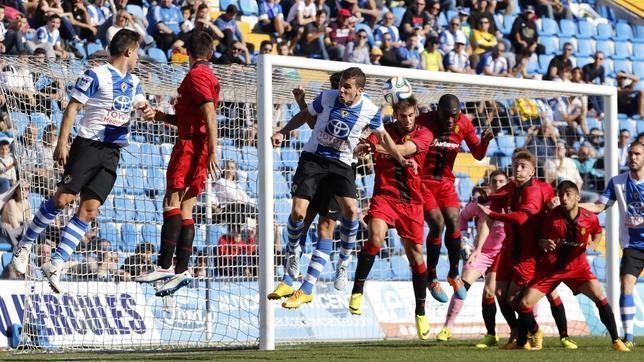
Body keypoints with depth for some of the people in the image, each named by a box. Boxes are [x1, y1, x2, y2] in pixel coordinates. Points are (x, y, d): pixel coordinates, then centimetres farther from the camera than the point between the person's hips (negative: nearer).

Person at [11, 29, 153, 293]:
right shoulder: (96, 75, -7)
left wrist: (147, 112, -2)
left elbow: (142, 106, 23)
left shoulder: (133, 82, 16)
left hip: (112, 153, 6)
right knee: (63, 199, -10)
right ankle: (24, 246, 8)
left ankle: (56, 264, -4)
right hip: (88, 145, -6)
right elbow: (72, 107, -8)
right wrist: (62, 142, -14)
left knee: (89, 210, -5)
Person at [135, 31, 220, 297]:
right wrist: (166, 117, 18)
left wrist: (213, 152, -24)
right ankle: (181, 270, 2)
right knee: (185, 210, 6)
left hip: (190, 145, -9)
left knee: (172, 201, -13)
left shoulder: (196, 75, -8)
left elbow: (210, 113, -18)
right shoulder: (210, 76, 21)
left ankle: (165, 265, -21)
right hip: (200, 145, 9)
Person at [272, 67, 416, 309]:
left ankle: (343, 263, 1)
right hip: (313, 157, -1)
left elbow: (382, 136, 10)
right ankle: (292, 251, 18)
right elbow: (305, 115, 7)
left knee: (351, 210, -19)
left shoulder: (370, 110, -8)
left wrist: (400, 158, 1)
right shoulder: (327, 97, -10)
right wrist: (283, 132, -2)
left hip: (342, 163, 1)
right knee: (298, 211, -13)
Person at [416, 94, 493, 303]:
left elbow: (478, 155, 5)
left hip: (445, 181, 4)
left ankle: (454, 275, 5)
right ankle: (431, 278, -2)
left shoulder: (464, 124, -4)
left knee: (453, 221, -14)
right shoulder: (424, 122, -18)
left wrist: (485, 141, -15)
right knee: (437, 223, -17)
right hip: (422, 180, -4)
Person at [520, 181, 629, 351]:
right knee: (525, 303, -8)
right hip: (550, 268, 0)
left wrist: (593, 244, -10)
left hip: (577, 267, 0)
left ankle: (616, 340, -6)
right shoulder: (551, 217, -16)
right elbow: (540, 241, -4)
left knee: (600, 298, -19)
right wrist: (544, 243, -28)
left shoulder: (590, 218, -12)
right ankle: (521, 341, 16)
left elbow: (598, 232, 12)